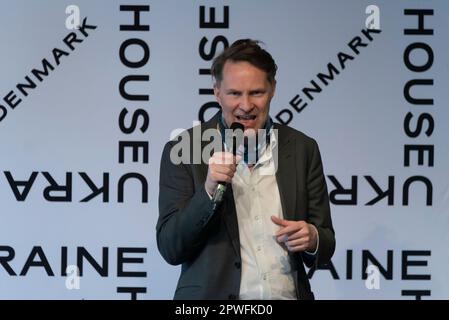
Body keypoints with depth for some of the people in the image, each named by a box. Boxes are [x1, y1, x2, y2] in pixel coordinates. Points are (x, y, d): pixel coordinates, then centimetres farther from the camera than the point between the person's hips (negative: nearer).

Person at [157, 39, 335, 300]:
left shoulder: (303, 149, 2)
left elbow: (326, 247, 7)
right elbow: (170, 249, -8)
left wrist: (312, 240, -14)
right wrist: (208, 192, -21)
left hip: (289, 294, 2)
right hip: (213, 295, -2)